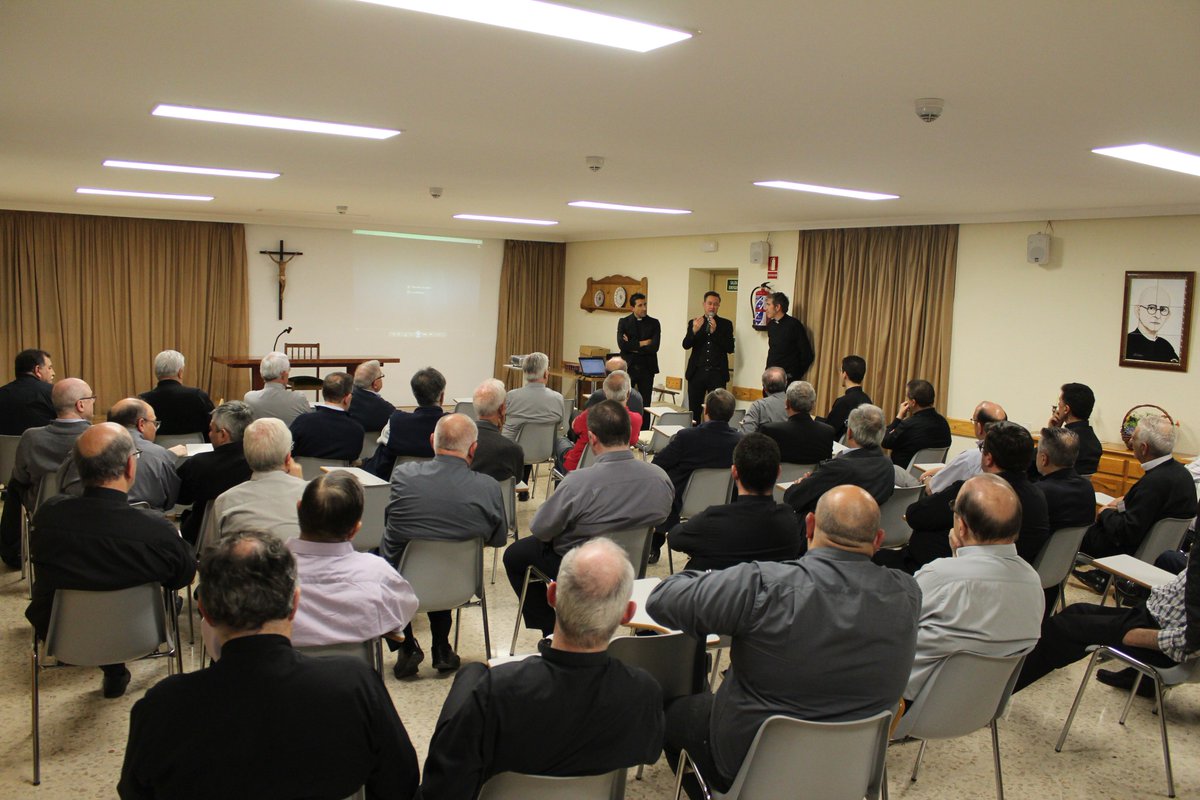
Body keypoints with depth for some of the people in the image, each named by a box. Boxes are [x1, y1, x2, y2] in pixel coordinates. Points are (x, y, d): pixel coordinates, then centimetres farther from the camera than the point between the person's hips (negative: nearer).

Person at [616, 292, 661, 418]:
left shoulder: (654, 323, 4)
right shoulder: (624, 322, 4)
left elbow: (654, 347, -9)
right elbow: (622, 345, -11)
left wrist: (633, 347, -8)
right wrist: (642, 343, -10)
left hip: (646, 368, 0)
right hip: (628, 366, 0)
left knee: (645, 403, 2)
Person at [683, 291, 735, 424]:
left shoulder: (726, 324, 6)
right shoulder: (694, 322, 9)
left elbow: (730, 349, -3)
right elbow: (686, 345, -1)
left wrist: (715, 332, -13)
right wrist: (694, 330, -20)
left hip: (717, 373, -1)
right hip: (697, 373, 1)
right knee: (694, 411, 2)